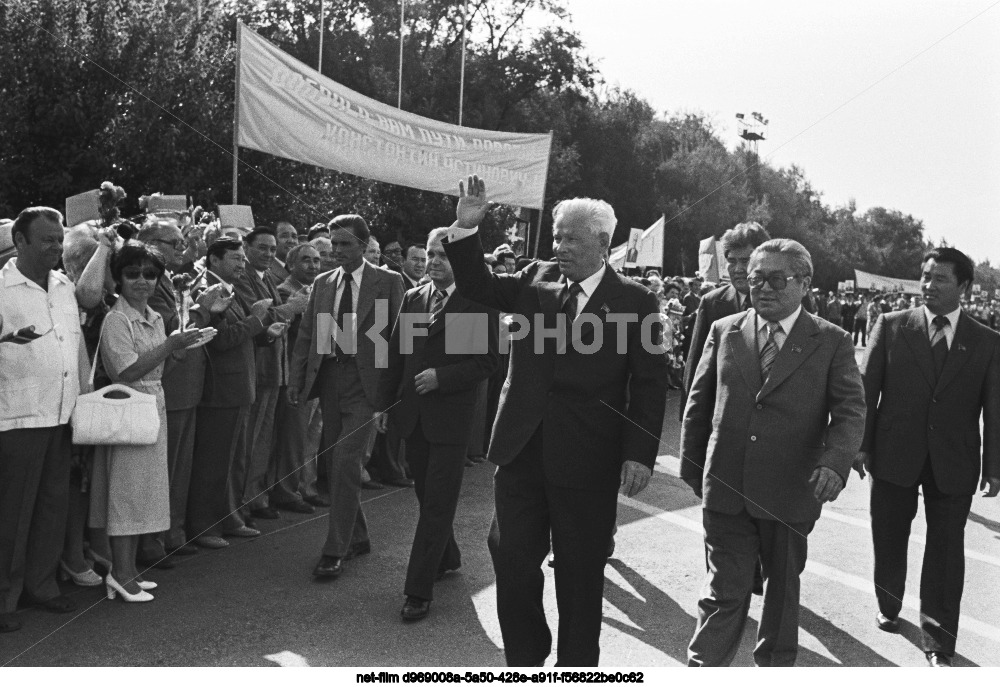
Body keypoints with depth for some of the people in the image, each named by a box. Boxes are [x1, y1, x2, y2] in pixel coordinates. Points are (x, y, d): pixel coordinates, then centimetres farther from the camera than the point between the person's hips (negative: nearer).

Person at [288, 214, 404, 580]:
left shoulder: (388, 282, -1)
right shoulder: (322, 283, 13)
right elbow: (306, 335, 12)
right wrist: (296, 380, 3)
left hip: (365, 381, -5)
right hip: (329, 379, 6)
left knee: (345, 463, -10)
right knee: (334, 465, 12)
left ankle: (335, 550, 0)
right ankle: (357, 537, 29)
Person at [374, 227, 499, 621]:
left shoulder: (479, 303, -6)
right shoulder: (412, 299, 10)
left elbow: (488, 360, -9)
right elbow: (395, 355, 12)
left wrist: (441, 377, -18)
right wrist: (383, 403, 9)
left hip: (451, 416, -5)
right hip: (413, 415, 6)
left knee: (437, 504, -3)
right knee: (428, 497, 17)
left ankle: (419, 591, 2)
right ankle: (446, 558, 39)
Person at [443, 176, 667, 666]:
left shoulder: (635, 300, -4)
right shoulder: (535, 280, 7)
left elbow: (650, 383, -6)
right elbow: (478, 286, 5)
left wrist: (640, 454, -13)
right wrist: (466, 229, -10)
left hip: (588, 460, -3)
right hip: (522, 450, 4)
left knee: (580, 576, 12)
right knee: (511, 561, 10)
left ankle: (576, 665, 32)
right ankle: (524, 659, 32)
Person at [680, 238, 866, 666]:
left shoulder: (832, 343, -1)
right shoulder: (724, 332, 5)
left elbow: (850, 410, -7)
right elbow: (699, 404, 9)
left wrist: (834, 462, -25)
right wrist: (691, 467, 9)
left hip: (792, 492, 0)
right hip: (726, 487, 0)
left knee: (783, 587, 19)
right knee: (725, 591, 1)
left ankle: (775, 666, 40)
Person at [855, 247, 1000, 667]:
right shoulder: (891, 326, -1)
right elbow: (866, 388, -2)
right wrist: (861, 444, -6)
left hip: (953, 465, 0)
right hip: (894, 456, 0)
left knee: (945, 554, 6)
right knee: (888, 542, 14)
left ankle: (939, 645, 18)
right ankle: (888, 607, 38)